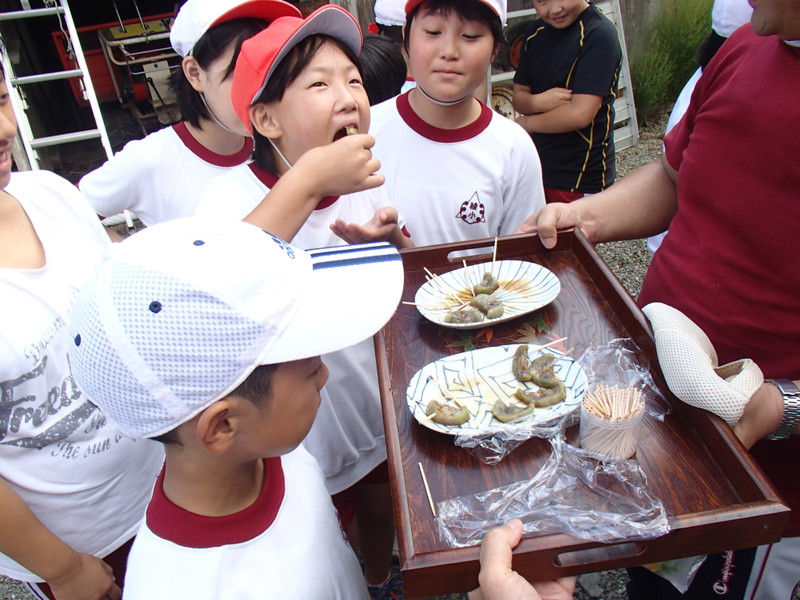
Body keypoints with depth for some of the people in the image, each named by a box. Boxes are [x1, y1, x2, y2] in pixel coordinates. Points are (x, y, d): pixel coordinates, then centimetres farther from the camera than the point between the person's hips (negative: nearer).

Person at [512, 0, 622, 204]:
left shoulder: (600, 33, -15)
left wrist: (526, 123, -8)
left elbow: (581, 114, -23)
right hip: (538, 168, 7)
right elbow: (519, 95, 8)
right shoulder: (535, 32, 8)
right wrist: (538, 102, -16)